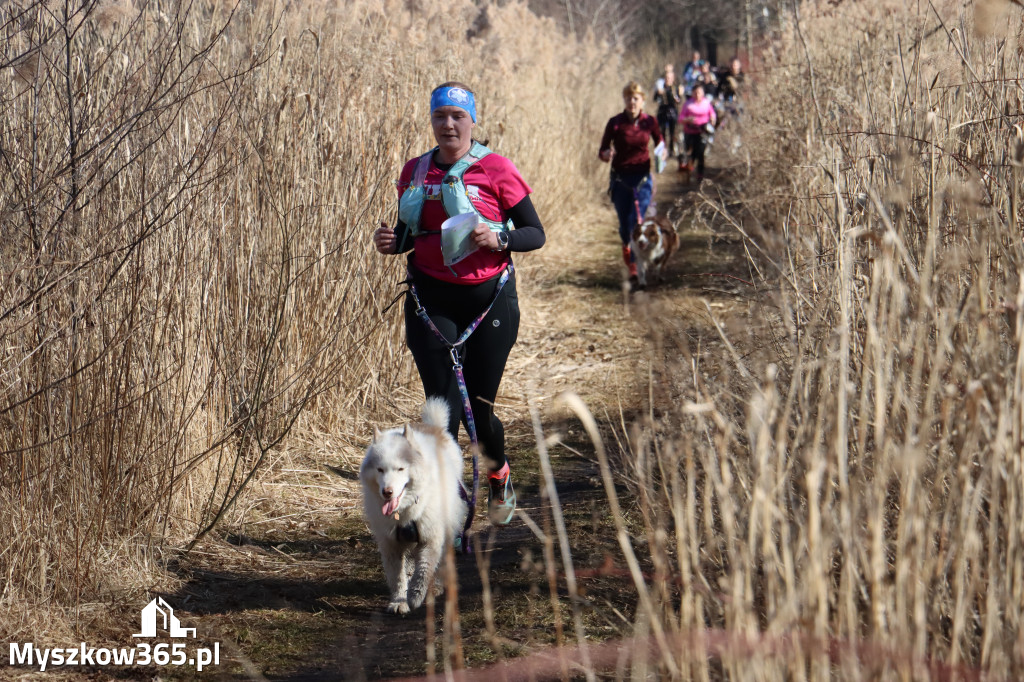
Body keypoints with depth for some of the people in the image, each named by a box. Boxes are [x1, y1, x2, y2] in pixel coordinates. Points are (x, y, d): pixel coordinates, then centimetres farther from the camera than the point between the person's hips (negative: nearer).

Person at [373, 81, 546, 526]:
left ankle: (499, 477, 37)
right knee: (442, 410, -7)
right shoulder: (414, 172, 5)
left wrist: (499, 239, -23)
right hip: (431, 301, 2)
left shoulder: (495, 169, -6)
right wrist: (392, 241, -5)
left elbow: (535, 234, -4)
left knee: (478, 411, 5)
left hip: (488, 299, -2)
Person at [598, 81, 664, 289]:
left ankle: (635, 269, -12)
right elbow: (601, 152, -2)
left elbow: (661, 144, 13)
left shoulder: (649, 122, -1)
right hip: (620, 179, 1)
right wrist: (607, 154, -25)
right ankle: (627, 251, 41)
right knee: (624, 224, 9)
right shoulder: (615, 123, -5)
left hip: (642, 179, 0)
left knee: (636, 222, -12)